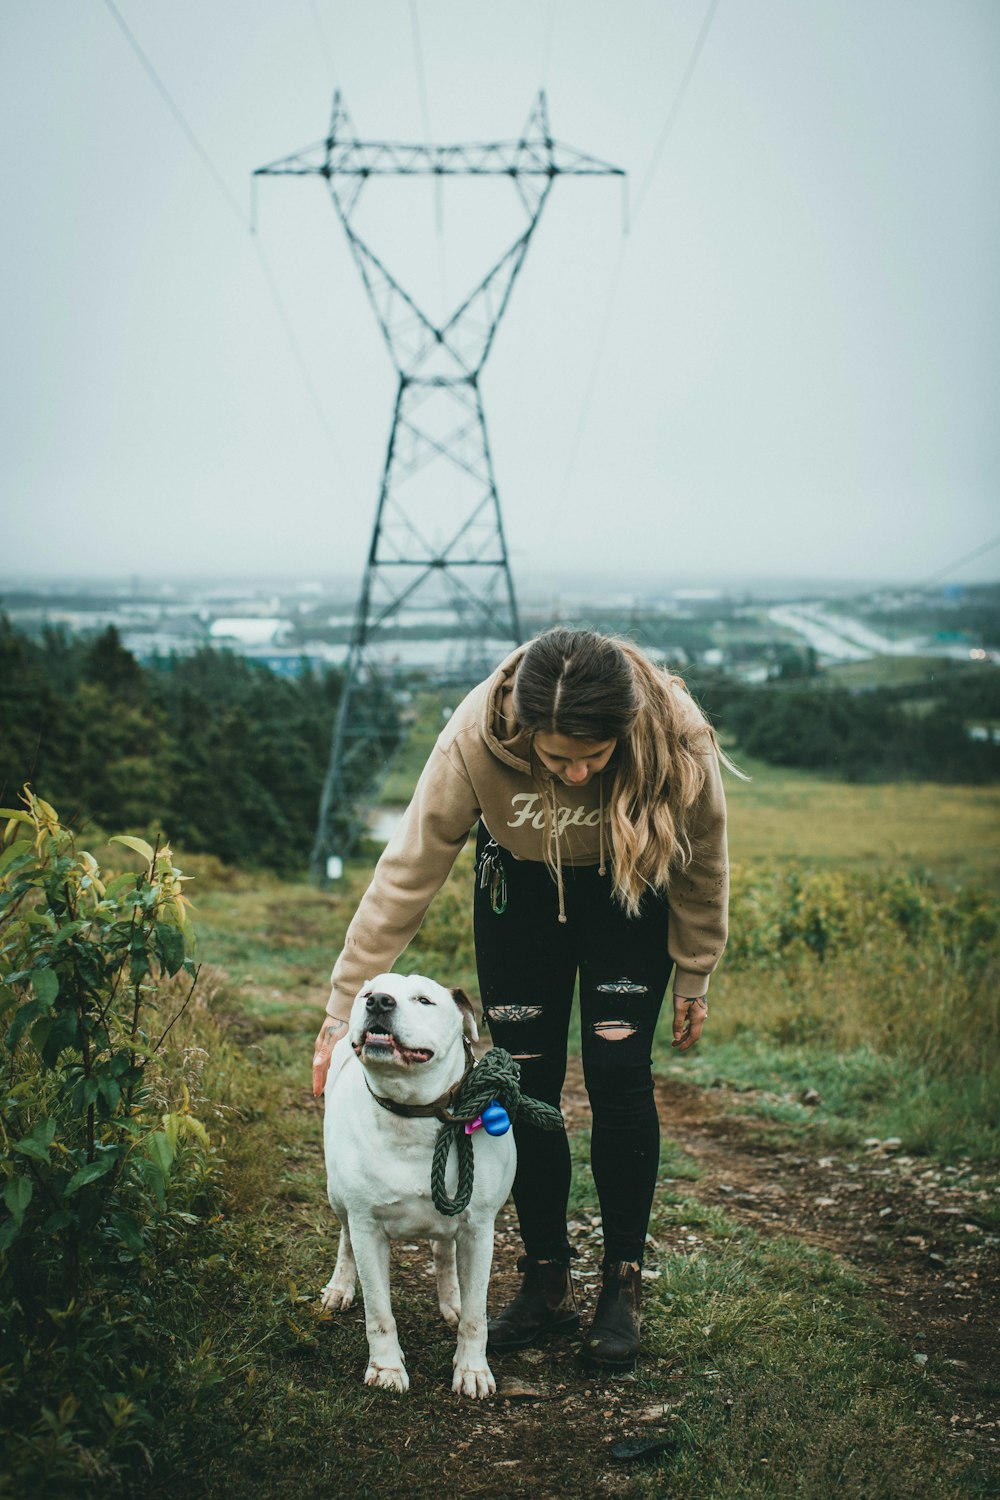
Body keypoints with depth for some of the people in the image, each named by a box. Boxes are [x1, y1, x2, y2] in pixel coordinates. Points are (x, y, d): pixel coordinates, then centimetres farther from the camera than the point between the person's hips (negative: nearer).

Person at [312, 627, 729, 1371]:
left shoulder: (677, 741, -34)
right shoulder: (477, 738, -36)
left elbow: (703, 863, -13)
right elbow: (408, 872, -26)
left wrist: (695, 978, -1)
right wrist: (345, 1009, -24)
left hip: (630, 891, -1)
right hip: (520, 884, 1)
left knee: (618, 1073, -10)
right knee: (526, 1083, -1)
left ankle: (623, 1283, 7)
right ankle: (547, 1283, 15)